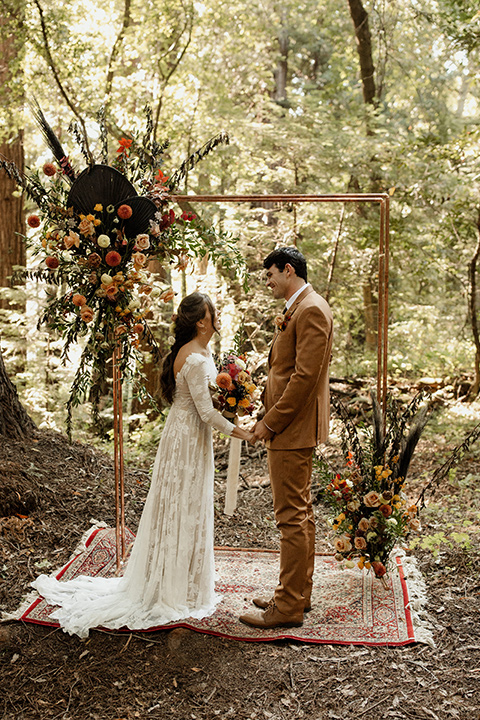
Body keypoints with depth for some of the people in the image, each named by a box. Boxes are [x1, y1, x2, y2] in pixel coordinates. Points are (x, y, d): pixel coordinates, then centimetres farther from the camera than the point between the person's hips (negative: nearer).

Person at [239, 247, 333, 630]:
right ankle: (299, 593, 27)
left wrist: (271, 422, -17)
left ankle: (289, 608, 4)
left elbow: (305, 375, -22)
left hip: (293, 427, -11)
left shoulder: (311, 310, -16)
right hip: (292, 427, 11)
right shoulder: (299, 308, 17)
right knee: (301, 512, 16)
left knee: (292, 516, -5)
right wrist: (270, 416, 13)